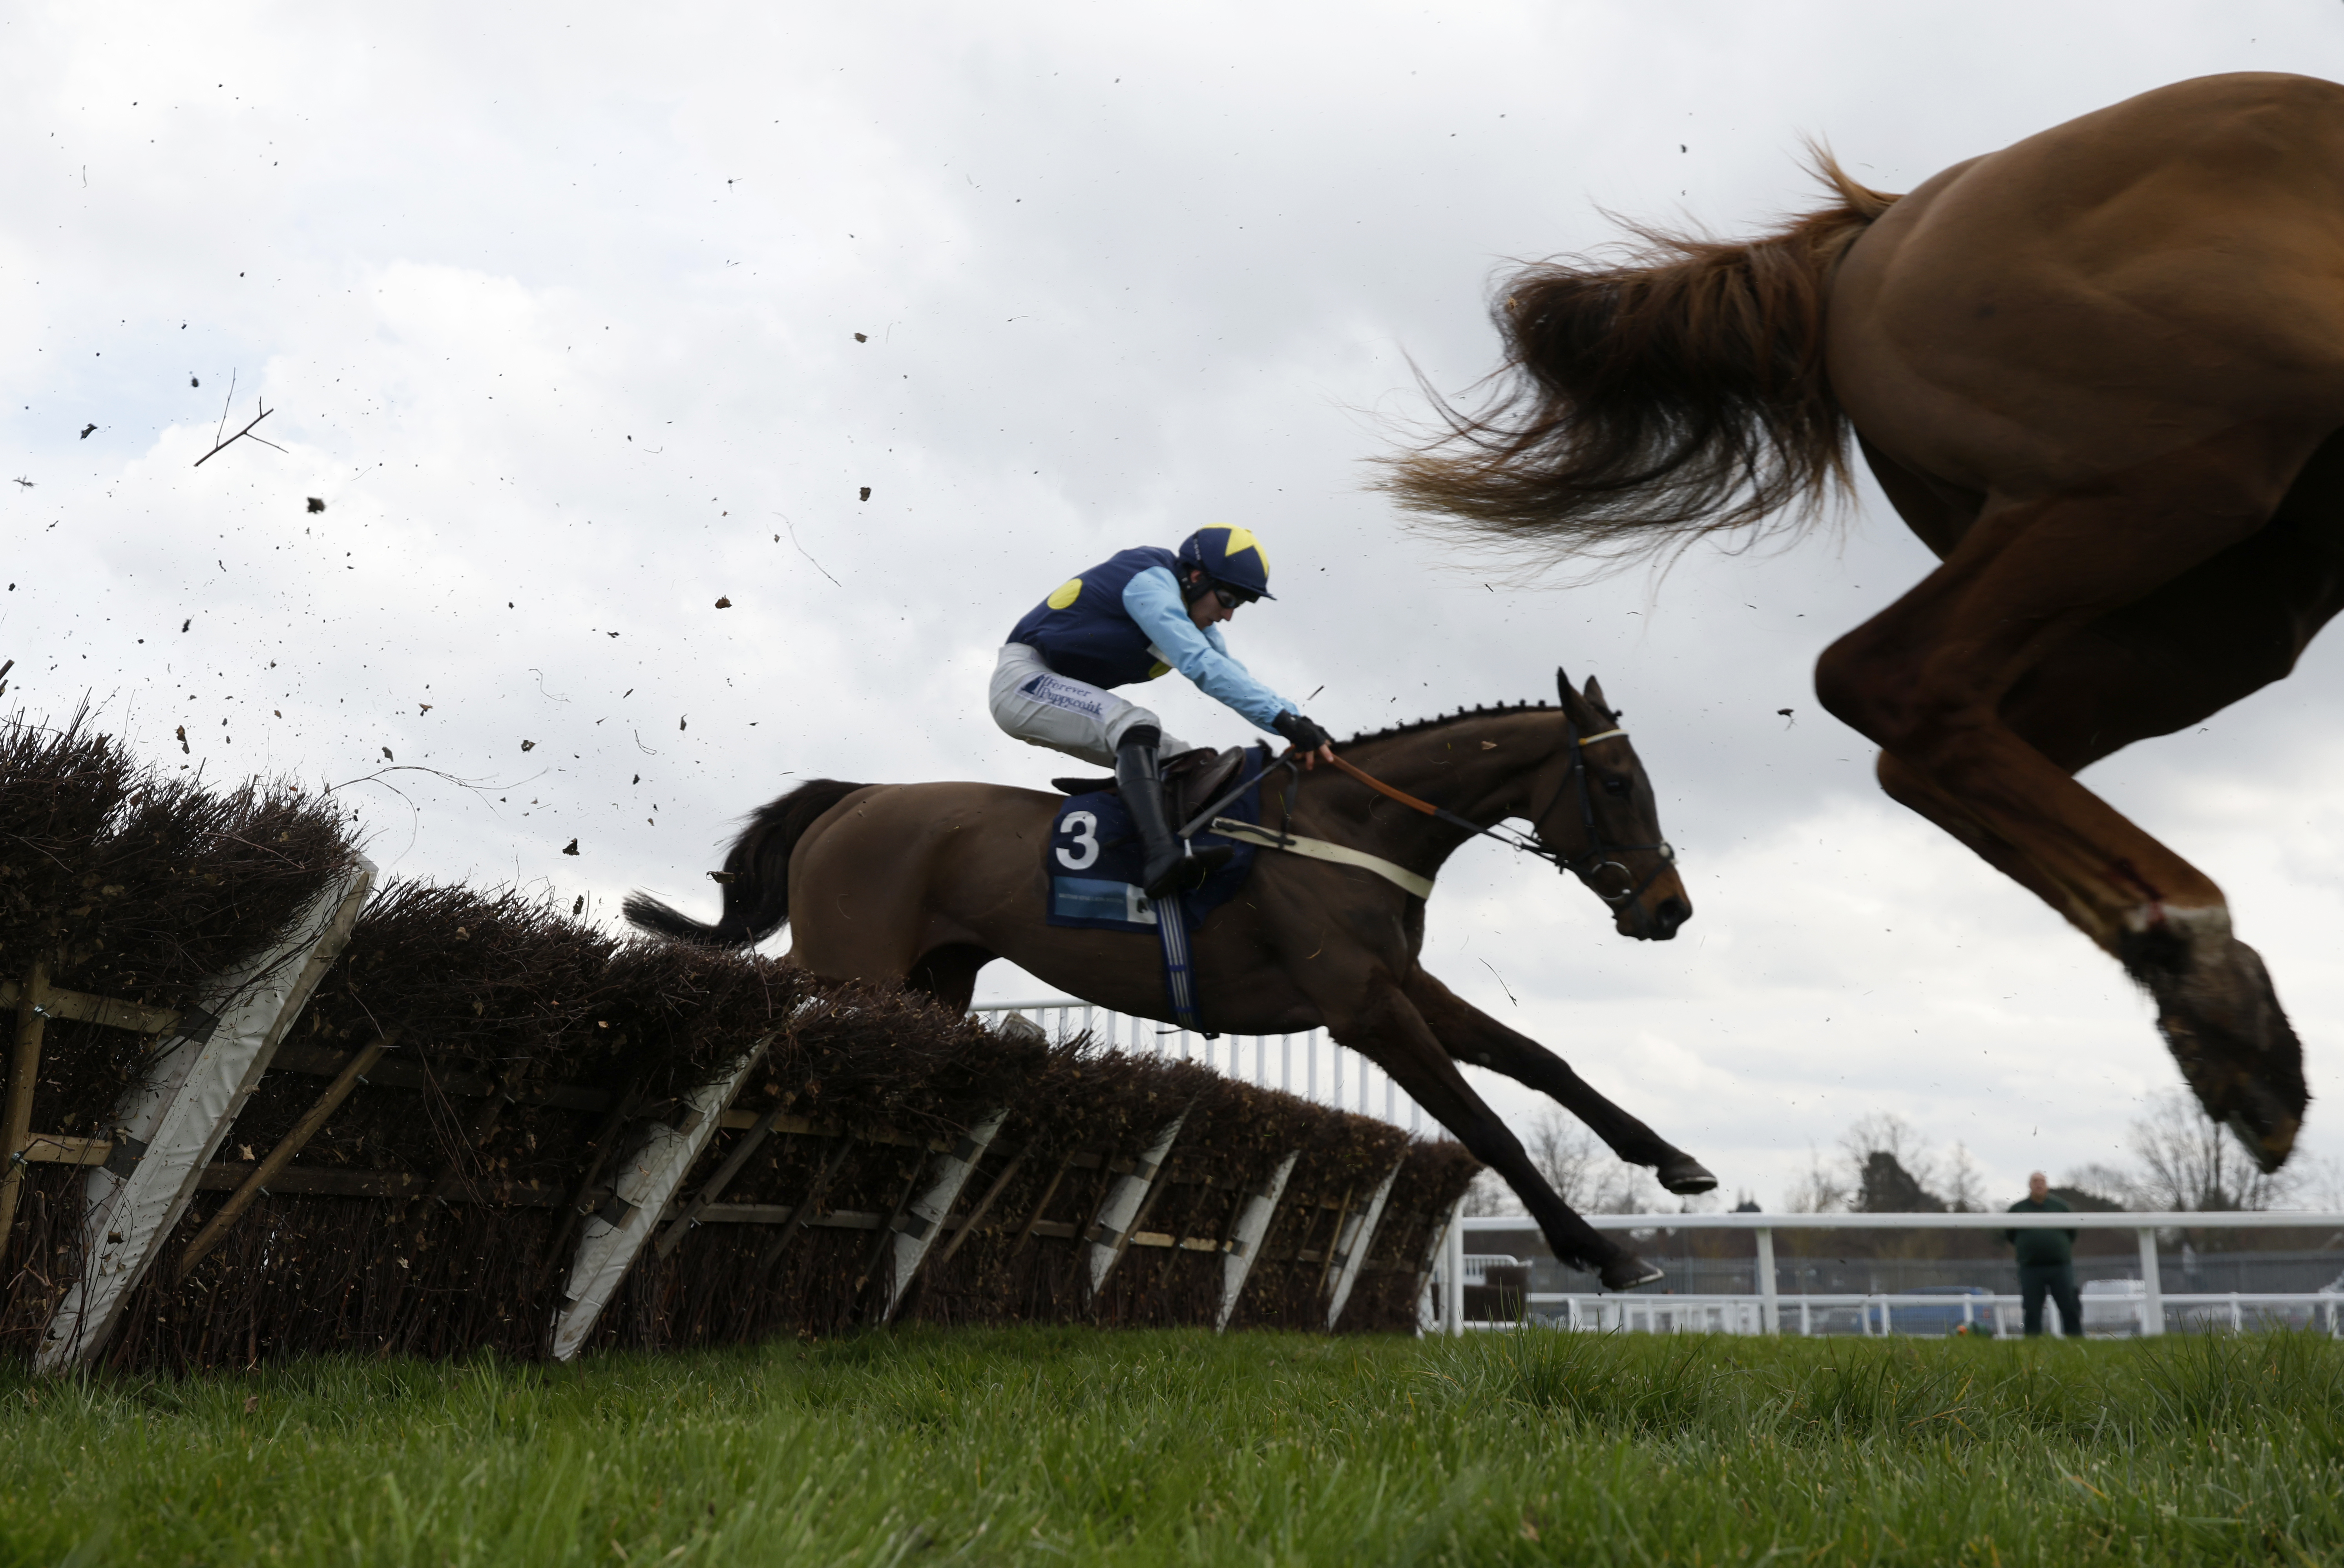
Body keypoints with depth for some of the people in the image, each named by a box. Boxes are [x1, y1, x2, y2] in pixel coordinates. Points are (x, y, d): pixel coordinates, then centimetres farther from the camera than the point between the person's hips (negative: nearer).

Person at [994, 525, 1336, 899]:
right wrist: (1285, 719, -36)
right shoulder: (1151, 582, -21)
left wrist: (1299, 725, -11)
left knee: (1184, 764, 2)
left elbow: (1234, 676, 5)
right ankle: (1161, 857, -52)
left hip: (1069, 702, 10)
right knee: (1135, 724, -34)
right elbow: (1200, 665, -32)